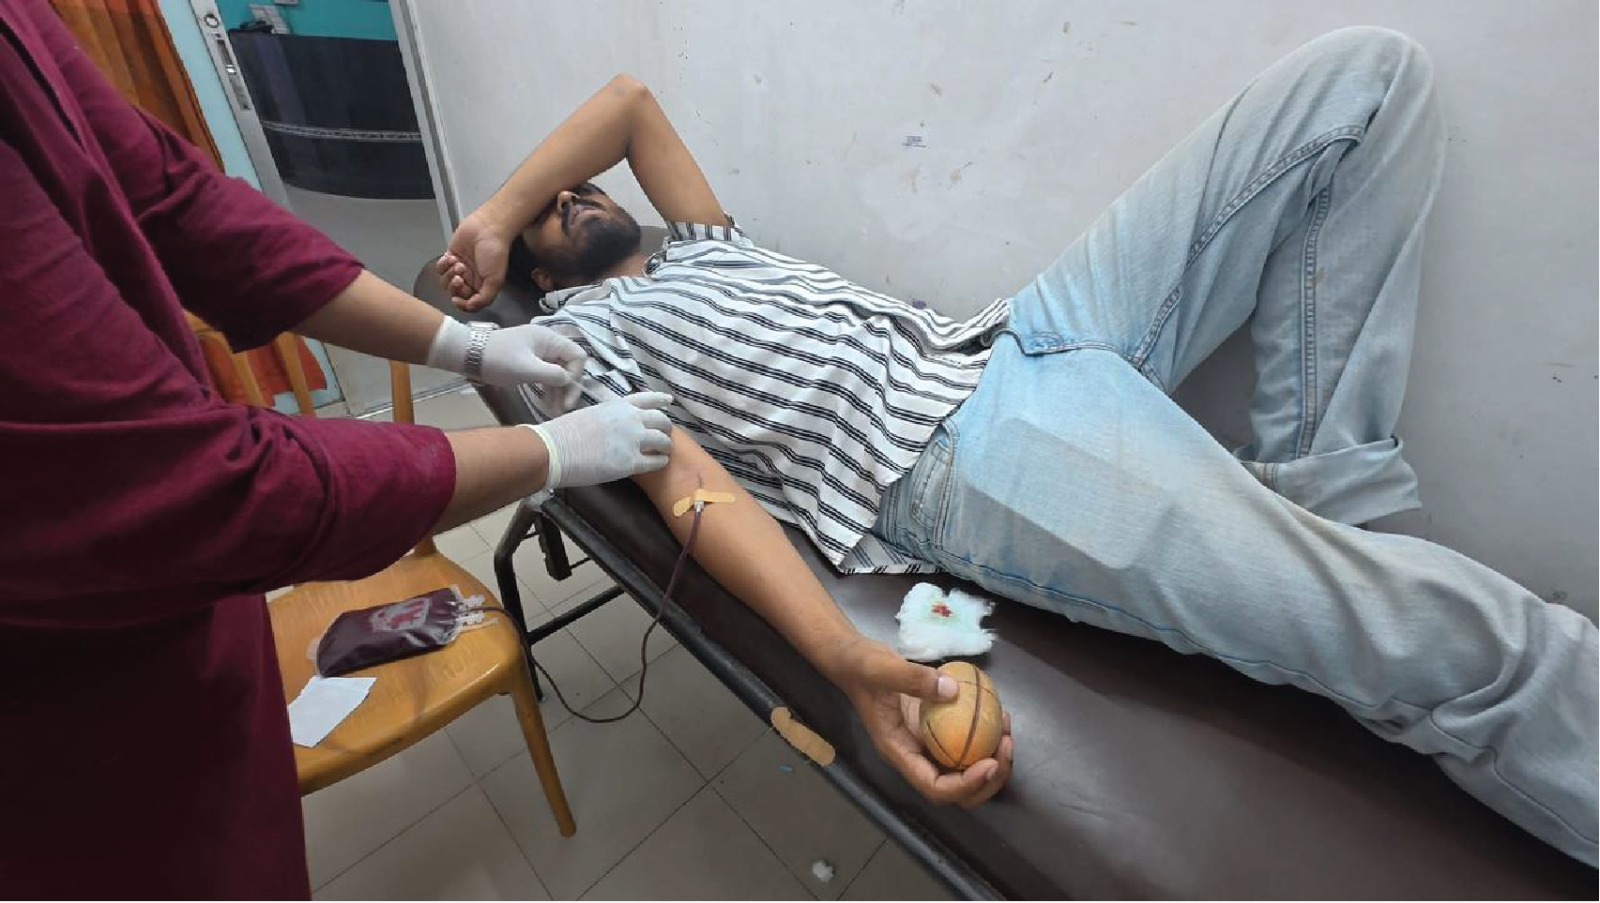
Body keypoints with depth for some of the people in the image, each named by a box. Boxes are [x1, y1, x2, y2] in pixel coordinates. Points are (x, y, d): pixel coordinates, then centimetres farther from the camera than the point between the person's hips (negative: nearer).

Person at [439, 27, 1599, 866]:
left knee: (1363, 73, 6)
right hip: (944, 456, -8)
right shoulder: (576, 338, 14)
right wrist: (848, 658, -21)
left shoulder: (703, 246, 33)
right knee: (1451, 631, -28)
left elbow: (631, 96, 41)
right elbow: (688, 484, -5)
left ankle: (1315, 492, -4)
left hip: (1010, 338, 9)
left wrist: (488, 209, 37)